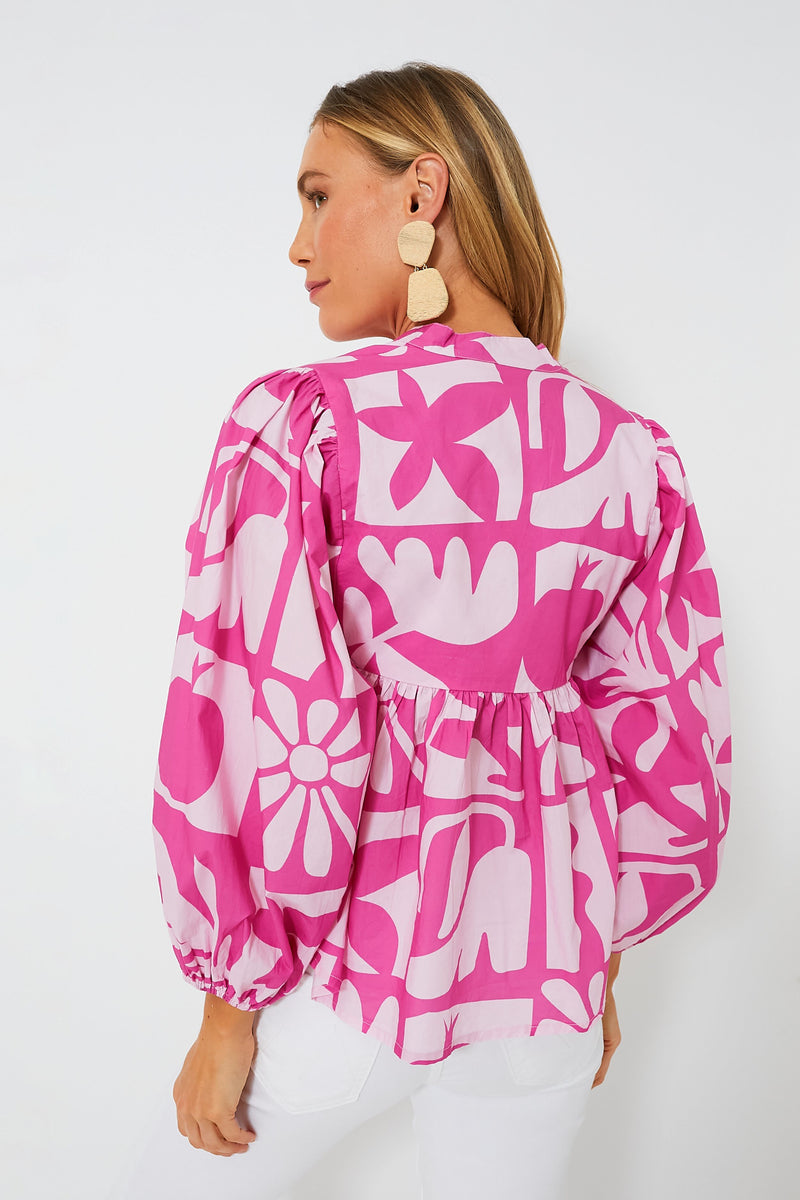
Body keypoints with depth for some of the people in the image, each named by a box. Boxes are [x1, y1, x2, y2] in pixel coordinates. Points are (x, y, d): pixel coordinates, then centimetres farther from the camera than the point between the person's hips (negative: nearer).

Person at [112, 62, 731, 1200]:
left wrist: (235, 1002, -5)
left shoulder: (300, 424, -18)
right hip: (541, 977, 4)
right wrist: (598, 952, 15)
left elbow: (264, 750, -19)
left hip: (351, 953, -3)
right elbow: (674, 753, 1)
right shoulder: (632, 454, -5)